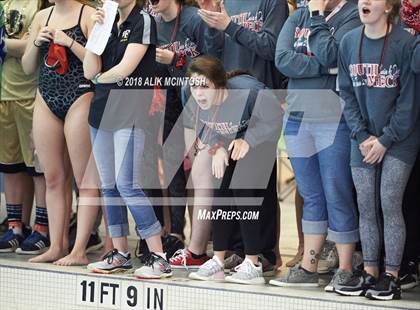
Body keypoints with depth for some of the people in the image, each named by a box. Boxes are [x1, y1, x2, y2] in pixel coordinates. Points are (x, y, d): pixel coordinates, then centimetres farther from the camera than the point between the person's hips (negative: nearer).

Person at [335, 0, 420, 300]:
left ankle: (392, 276, 2)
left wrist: (385, 140, -12)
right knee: (366, 205, 5)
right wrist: (362, 136, -6)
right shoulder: (349, 42, 1)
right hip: (363, 138, 4)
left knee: (390, 204, -6)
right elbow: (347, 94, 4)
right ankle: (370, 272, 14)